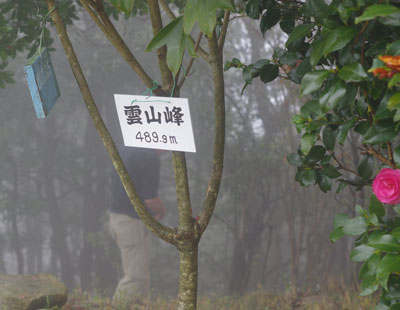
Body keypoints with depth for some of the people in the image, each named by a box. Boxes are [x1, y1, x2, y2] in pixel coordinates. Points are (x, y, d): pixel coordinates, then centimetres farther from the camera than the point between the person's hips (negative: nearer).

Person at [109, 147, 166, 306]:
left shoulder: (126, 151, 11)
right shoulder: (150, 157, -18)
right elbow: (150, 199, -22)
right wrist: (162, 212, 1)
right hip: (133, 221, -9)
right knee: (136, 277, -4)